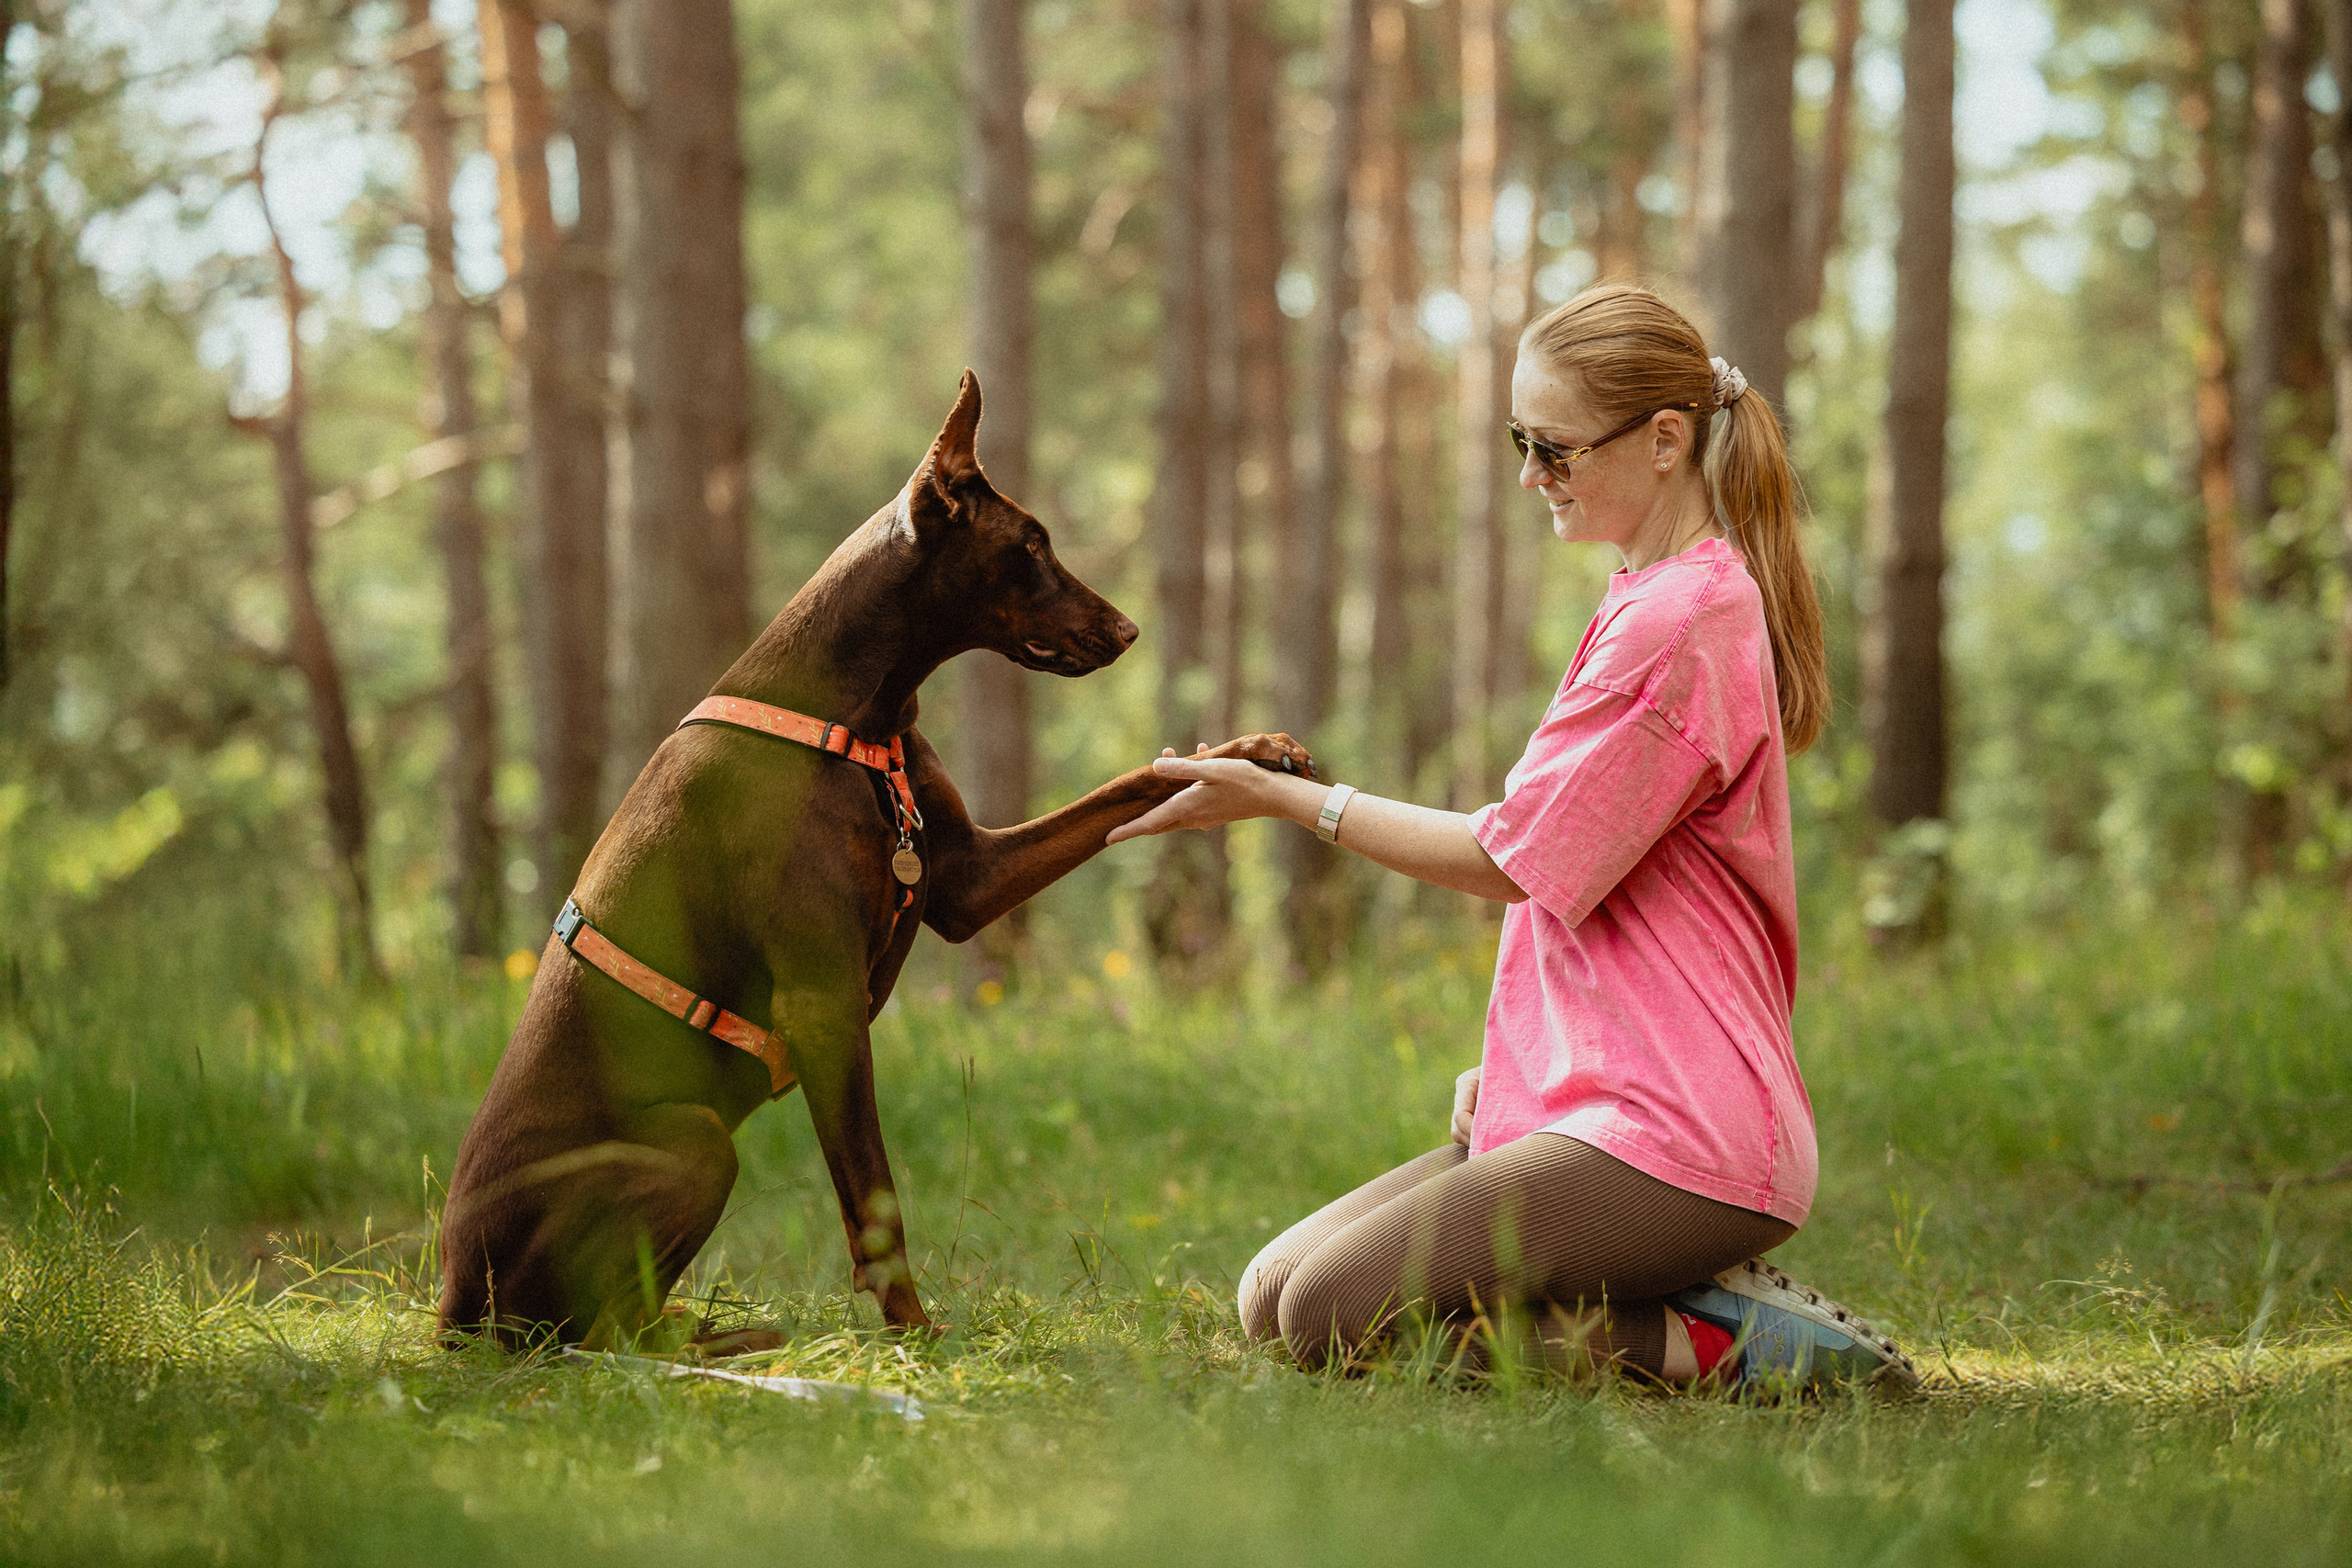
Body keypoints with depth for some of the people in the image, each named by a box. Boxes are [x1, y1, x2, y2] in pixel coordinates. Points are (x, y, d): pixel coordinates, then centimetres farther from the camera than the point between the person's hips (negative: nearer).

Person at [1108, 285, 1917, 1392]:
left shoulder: (1678, 619, -17)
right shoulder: (1661, 598, 16)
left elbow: (1514, 861, -14)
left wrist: (1287, 798, -5)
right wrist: (1509, 1062, 10)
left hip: (1672, 1146, -11)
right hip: (1593, 1102, 11)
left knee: (1330, 1322, -16)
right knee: (1269, 1293, 7)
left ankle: (1715, 1342, -8)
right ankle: (1692, 1300, 6)